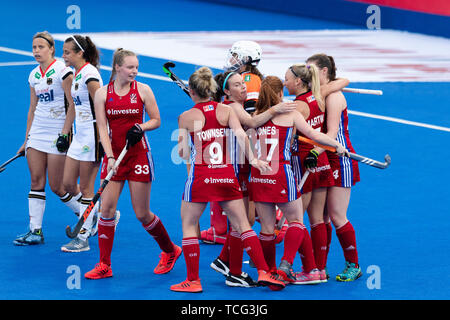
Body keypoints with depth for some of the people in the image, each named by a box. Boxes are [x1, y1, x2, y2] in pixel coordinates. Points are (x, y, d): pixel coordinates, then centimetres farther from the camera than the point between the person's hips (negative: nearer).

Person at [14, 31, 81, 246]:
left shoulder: (62, 71, -9)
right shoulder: (34, 75, 12)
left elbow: (73, 104, -12)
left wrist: (65, 133, -17)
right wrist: (27, 138, 15)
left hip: (58, 133, -7)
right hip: (37, 132, 7)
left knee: (57, 186, -5)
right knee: (36, 180, 0)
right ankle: (35, 231, 1)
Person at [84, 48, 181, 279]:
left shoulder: (142, 90, -2)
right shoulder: (102, 93, 0)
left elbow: (156, 120, 5)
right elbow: (102, 128, -3)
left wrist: (141, 127, -16)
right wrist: (110, 157, -14)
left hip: (138, 154, -2)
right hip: (113, 155, 2)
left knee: (142, 213, 0)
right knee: (107, 209, -6)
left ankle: (170, 251, 23)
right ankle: (104, 265, 2)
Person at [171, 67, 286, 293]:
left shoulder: (186, 117, -1)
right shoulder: (226, 110, 4)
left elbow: (183, 154, -1)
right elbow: (240, 135, -11)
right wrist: (252, 159, -12)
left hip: (200, 176, -2)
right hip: (226, 176, 3)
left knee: (188, 225, 11)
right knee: (242, 225, 8)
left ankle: (193, 280, 9)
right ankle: (263, 272, 1)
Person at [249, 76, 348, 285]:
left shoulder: (255, 117, 6)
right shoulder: (289, 114, -1)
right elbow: (314, 135, -1)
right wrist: (337, 145, 10)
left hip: (258, 176, 4)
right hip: (281, 174, -4)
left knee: (267, 227, 11)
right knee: (296, 220, 11)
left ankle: (269, 272, 18)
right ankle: (286, 265, -5)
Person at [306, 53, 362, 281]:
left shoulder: (333, 96, -13)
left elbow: (332, 132, -23)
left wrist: (316, 151, -35)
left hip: (340, 160, -8)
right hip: (325, 161, 8)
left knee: (337, 217, -7)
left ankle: (353, 266, 4)